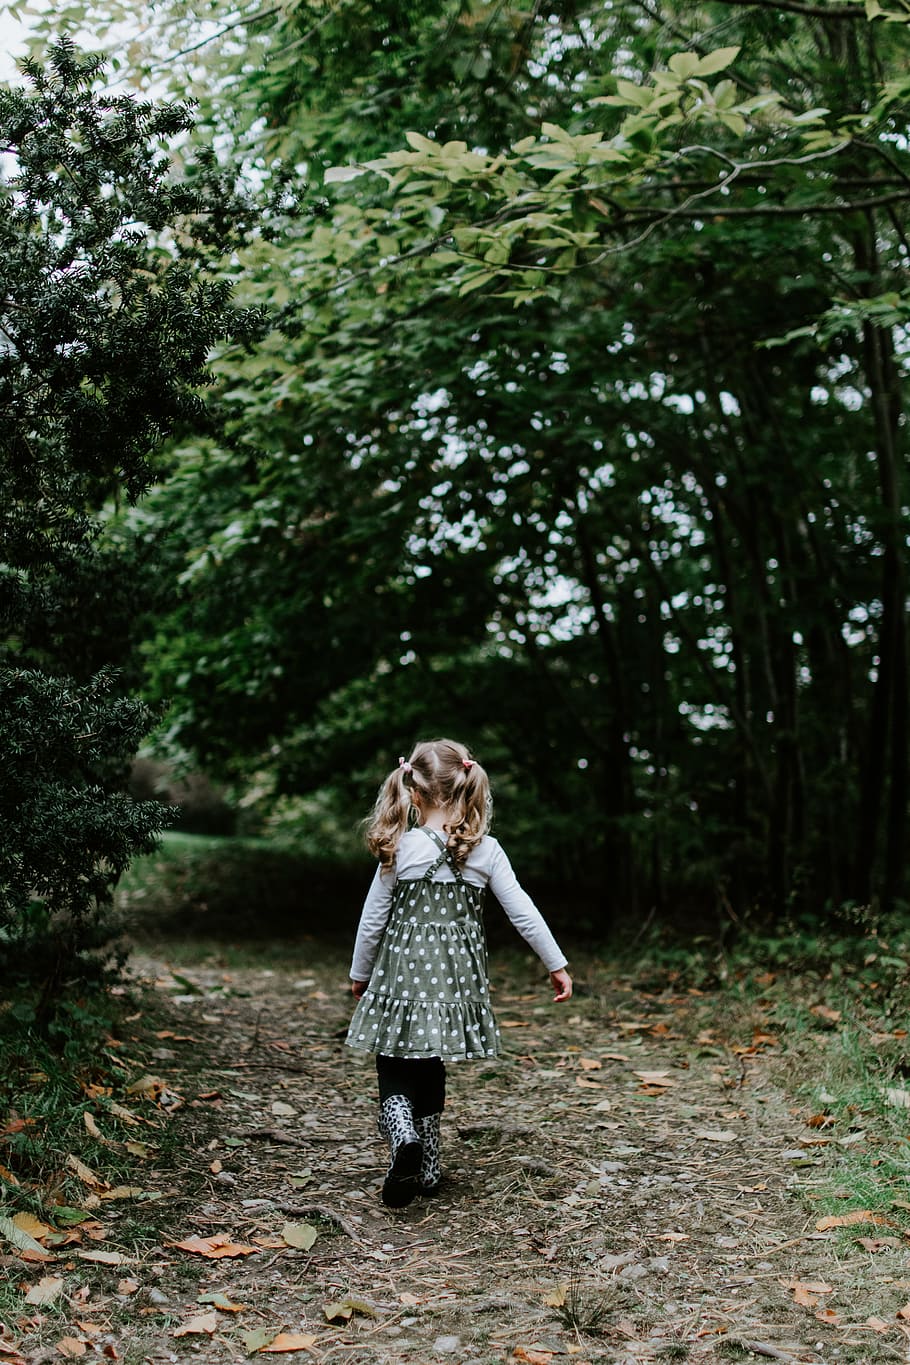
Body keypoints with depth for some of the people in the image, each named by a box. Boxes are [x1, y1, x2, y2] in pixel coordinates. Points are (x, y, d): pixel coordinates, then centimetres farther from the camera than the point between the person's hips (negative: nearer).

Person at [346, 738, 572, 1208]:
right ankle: (426, 1169, 24)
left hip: (402, 979, -2)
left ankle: (404, 1141, -21)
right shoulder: (486, 851, -4)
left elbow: (373, 920, -1)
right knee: (430, 1074, 18)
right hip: (456, 983, 2)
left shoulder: (400, 850, -8)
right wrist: (557, 965, 9)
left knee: (396, 1077, 6)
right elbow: (523, 913, -2)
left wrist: (359, 976, 14)